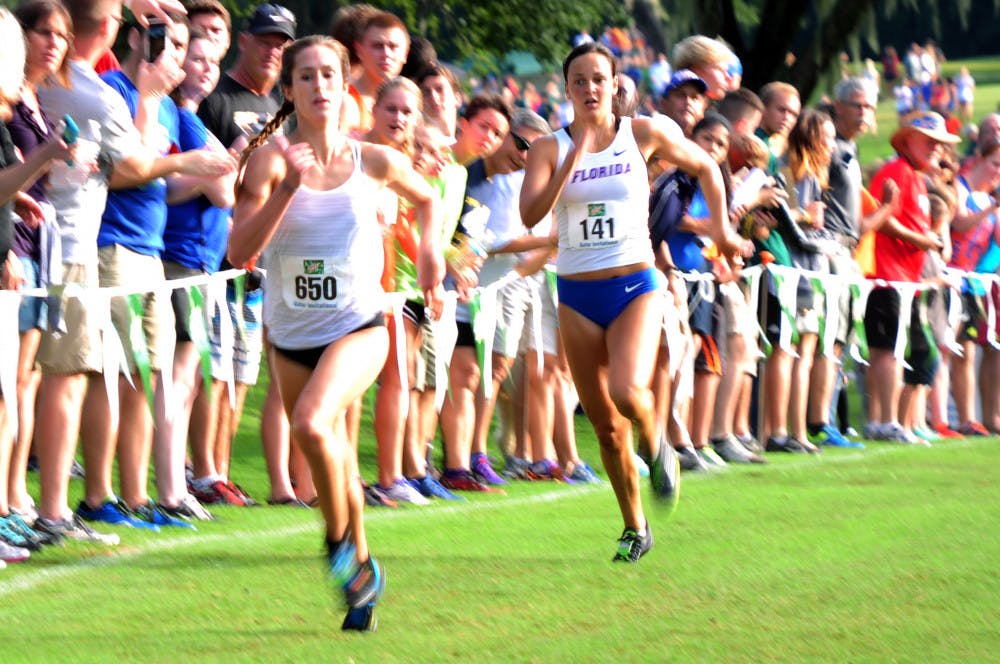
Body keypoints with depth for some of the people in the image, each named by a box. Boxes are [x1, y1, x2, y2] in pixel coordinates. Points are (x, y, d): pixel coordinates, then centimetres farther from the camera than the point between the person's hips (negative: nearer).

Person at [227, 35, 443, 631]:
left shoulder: (375, 161, -4)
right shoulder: (271, 160, -8)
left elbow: (426, 199, 19)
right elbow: (239, 252, -18)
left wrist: (430, 248, 2)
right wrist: (288, 186, -26)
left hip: (358, 329, -2)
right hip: (290, 335, 2)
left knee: (312, 422, -30)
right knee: (335, 463, 15)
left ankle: (341, 539, -7)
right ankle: (362, 569, 39)